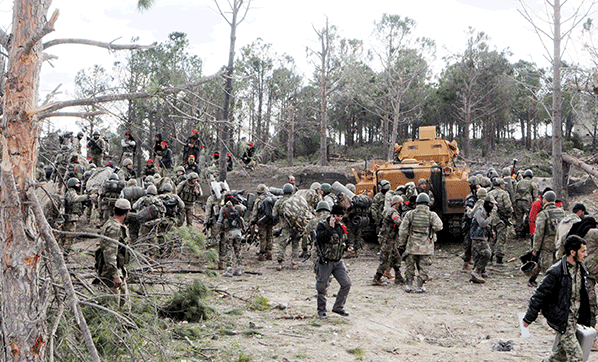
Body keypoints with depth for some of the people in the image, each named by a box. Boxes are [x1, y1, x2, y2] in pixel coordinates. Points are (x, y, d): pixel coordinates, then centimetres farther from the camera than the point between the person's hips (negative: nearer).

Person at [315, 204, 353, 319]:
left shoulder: (341, 227, 10)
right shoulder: (322, 226, -9)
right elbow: (321, 238, -27)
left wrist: (347, 247, 4)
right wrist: (330, 227, -27)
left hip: (338, 262, 6)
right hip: (325, 262, -6)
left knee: (346, 283, -1)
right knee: (322, 288, 4)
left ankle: (338, 307, 13)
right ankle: (321, 310, 20)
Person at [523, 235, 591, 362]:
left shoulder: (581, 268, 4)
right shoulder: (556, 272, -21)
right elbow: (540, 294, -14)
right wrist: (529, 318, -8)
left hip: (574, 318, 8)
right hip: (561, 318, -8)